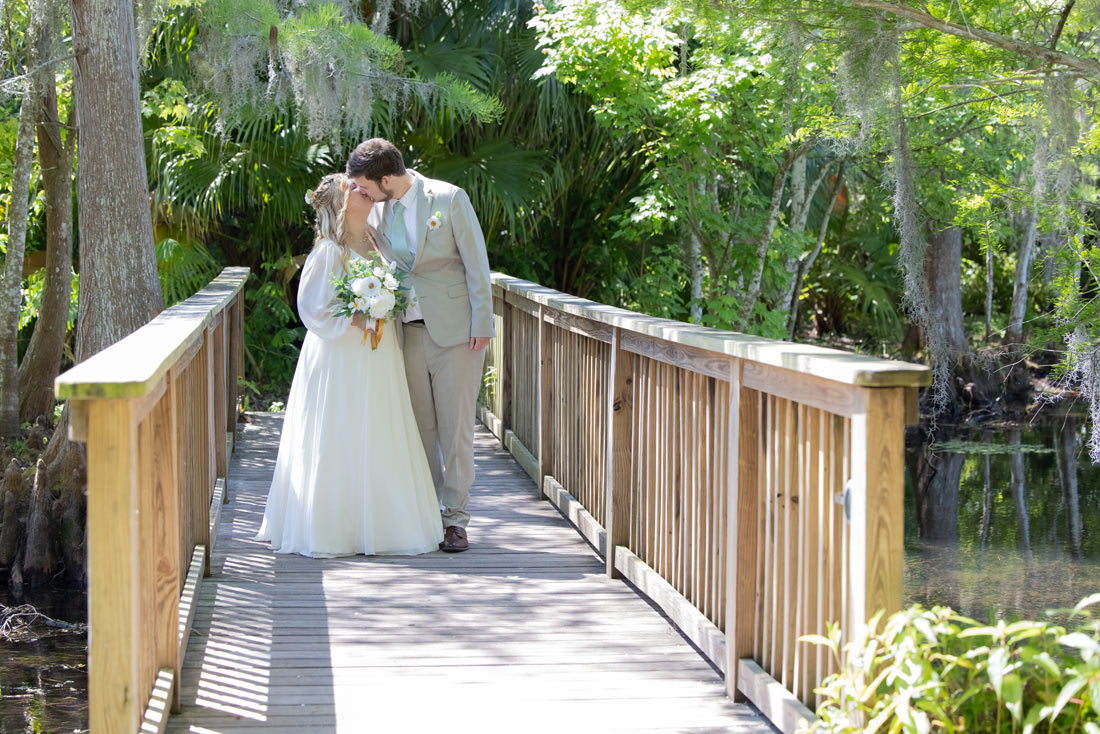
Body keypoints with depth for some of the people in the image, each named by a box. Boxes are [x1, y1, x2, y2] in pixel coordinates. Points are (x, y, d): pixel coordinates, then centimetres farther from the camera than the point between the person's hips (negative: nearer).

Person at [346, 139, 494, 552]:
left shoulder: (449, 199, -7)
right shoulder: (376, 210, 7)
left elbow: (476, 262, -6)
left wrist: (481, 324, -9)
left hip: (456, 330, -4)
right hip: (409, 330, 5)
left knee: (455, 426, -2)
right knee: (419, 427, 5)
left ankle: (455, 518, 4)